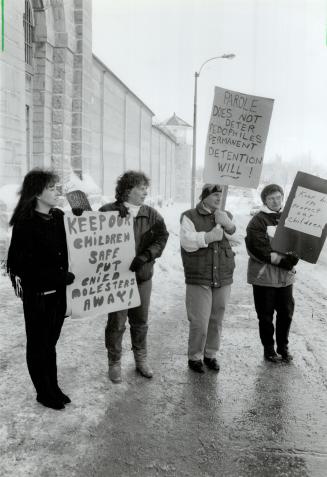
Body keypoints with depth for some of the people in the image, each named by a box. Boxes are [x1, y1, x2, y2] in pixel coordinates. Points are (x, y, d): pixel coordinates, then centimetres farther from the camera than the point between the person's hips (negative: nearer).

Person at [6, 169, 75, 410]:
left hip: (59, 291, 5)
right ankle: (44, 392, 29)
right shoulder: (25, 224, -16)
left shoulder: (60, 217, 0)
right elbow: (23, 265, -20)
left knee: (51, 342, 19)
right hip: (37, 295, -5)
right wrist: (62, 277, -22)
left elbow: (68, 249, 12)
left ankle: (53, 388, 34)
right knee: (38, 344, 12)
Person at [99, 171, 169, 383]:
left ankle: (141, 359, 34)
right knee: (116, 322, 5)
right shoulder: (109, 212, -8)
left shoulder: (151, 214, 3)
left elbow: (162, 237, -7)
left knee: (140, 321, 15)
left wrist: (144, 257, -20)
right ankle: (115, 363, 23)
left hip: (143, 276, 4)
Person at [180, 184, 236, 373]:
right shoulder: (190, 217, -1)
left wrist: (226, 224, -9)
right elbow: (187, 242, -14)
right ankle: (194, 357, 15)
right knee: (199, 322, -3)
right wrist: (209, 236, -18)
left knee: (217, 320, 10)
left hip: (223, 279, 4)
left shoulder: (226, 216, 14)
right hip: (199, 279, -4)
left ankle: (211, 354, 27)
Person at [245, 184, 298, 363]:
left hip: (286, 276, 5)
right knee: (266, 316, 5)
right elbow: (259, 249, -16)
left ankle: (283, 347, 29)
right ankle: (269, 349, 21)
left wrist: (293, 257, -10)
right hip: (264, 276, -5)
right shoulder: (258, 221, -8)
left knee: (286, 313, 11)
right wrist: (281, 260, -16)